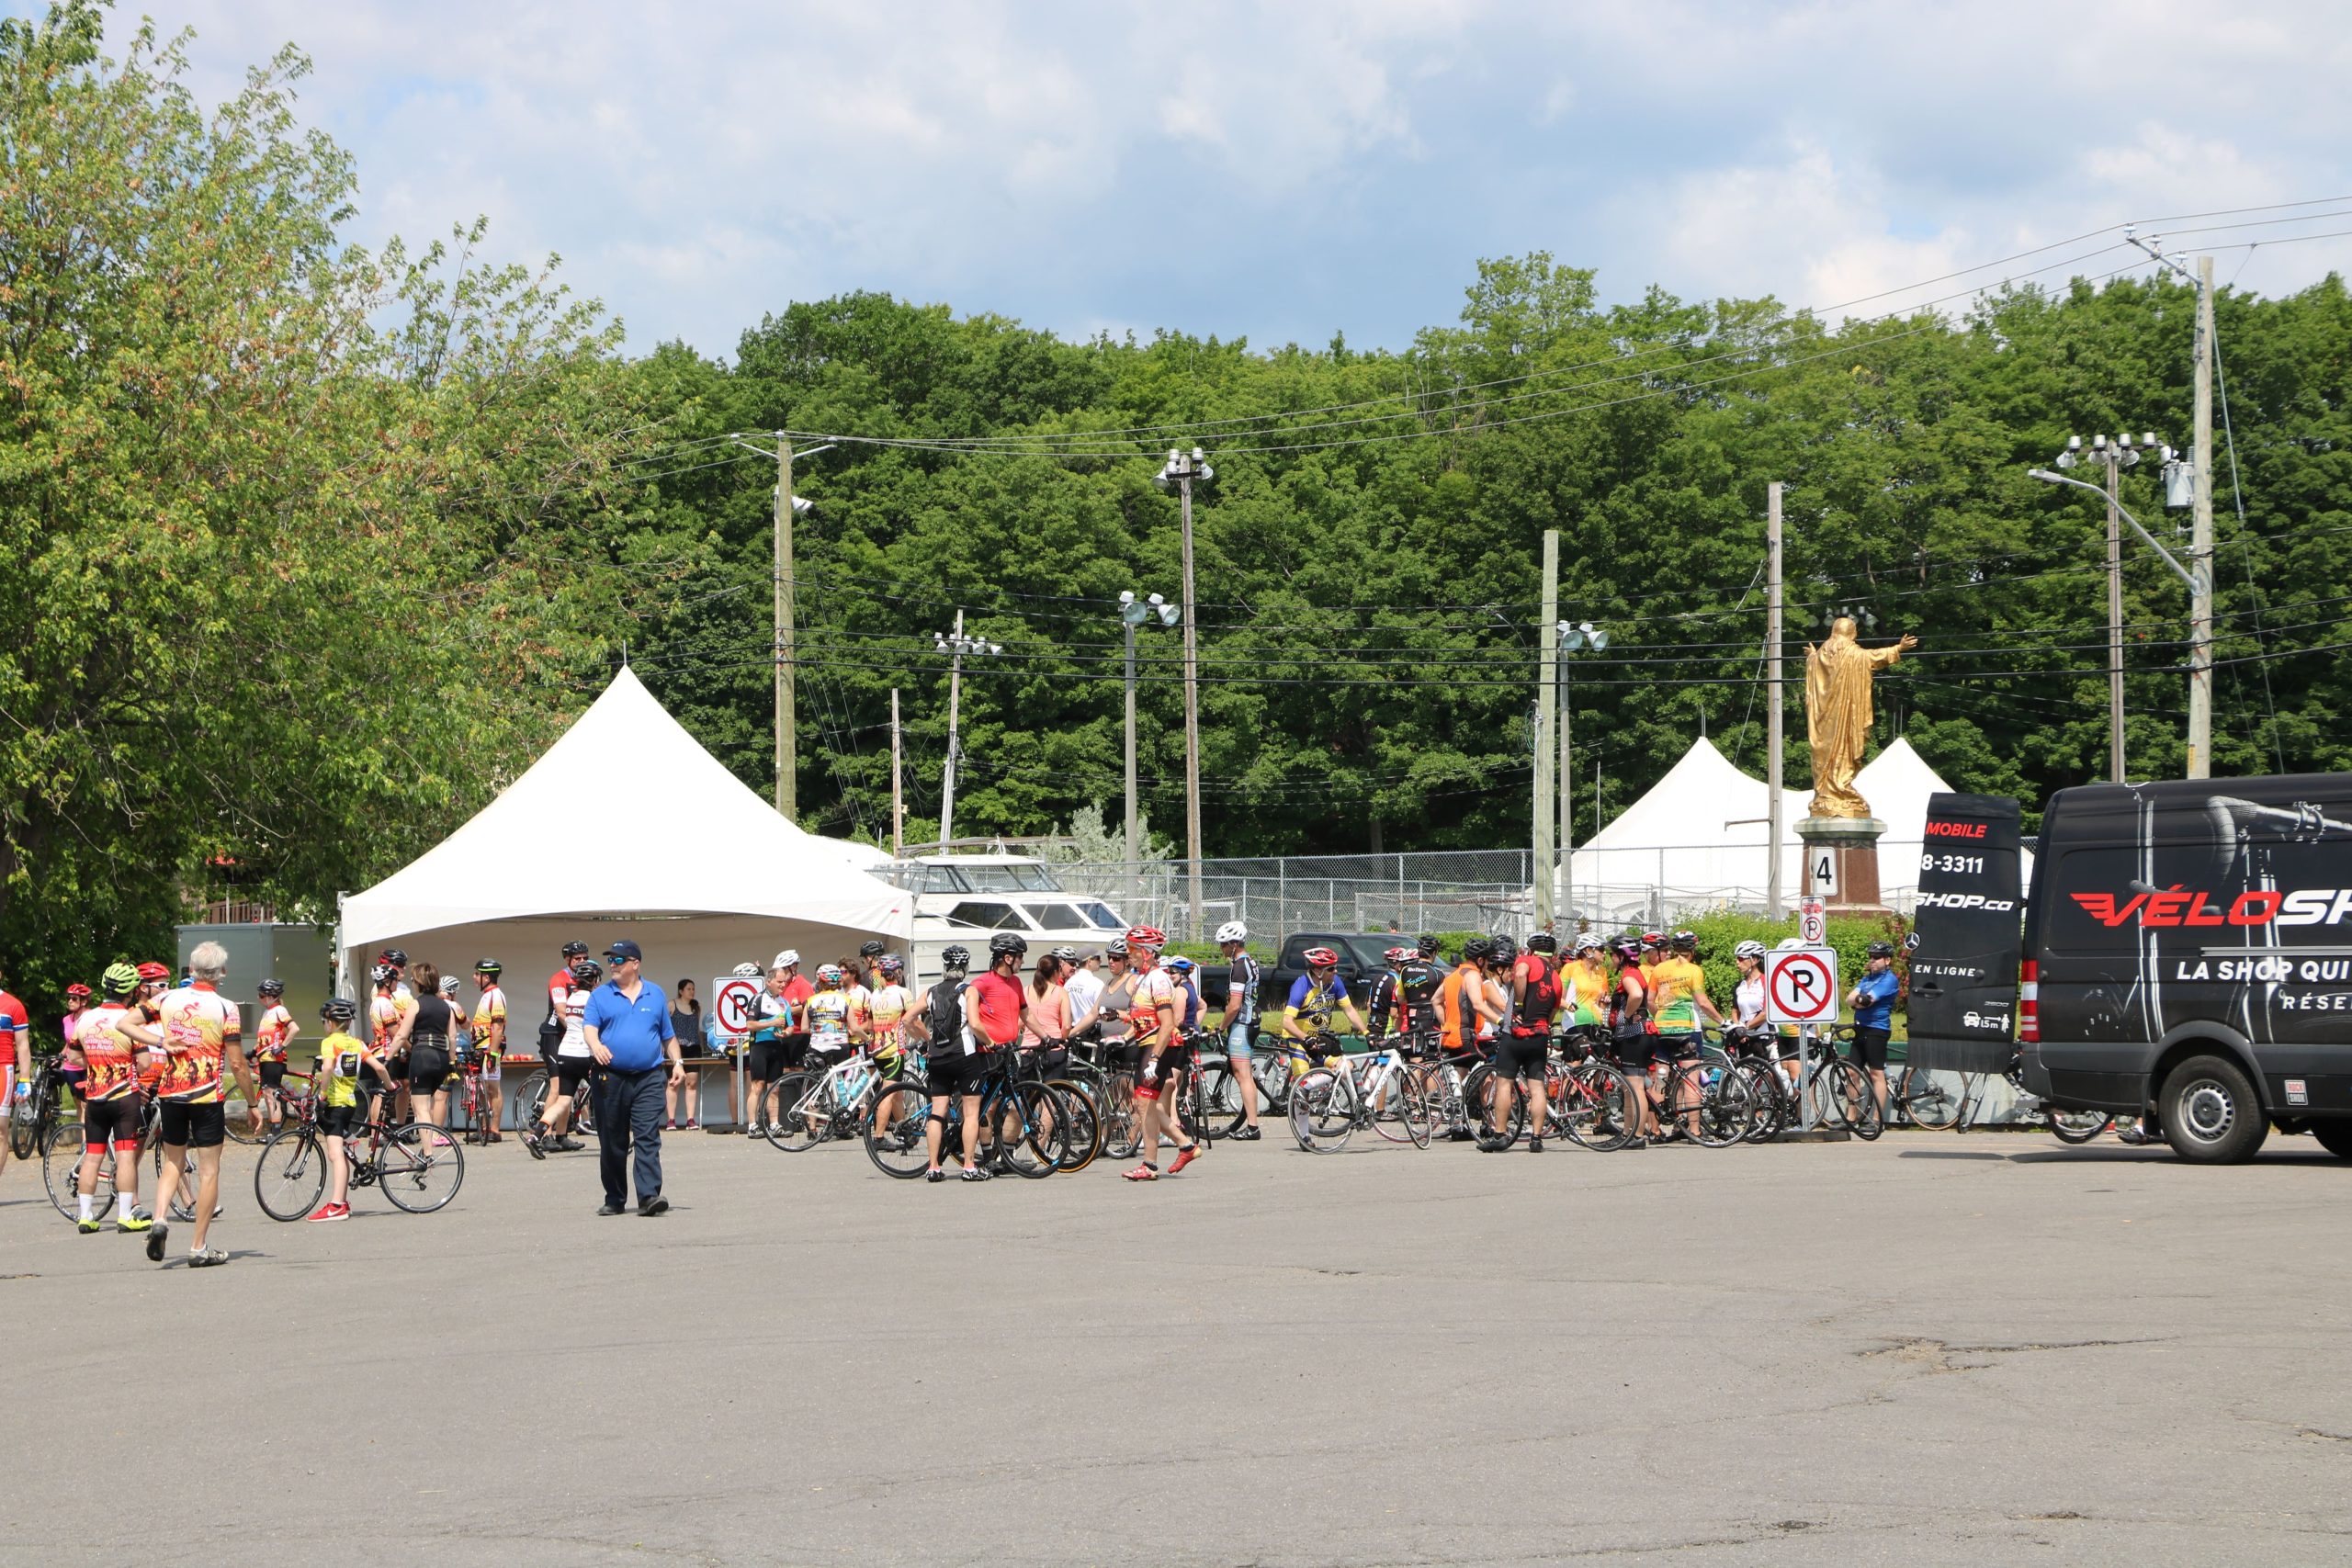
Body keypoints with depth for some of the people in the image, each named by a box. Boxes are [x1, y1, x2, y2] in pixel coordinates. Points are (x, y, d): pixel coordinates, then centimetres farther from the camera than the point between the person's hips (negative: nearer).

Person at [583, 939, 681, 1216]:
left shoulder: (655, 995, 12)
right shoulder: (601, 995, 7)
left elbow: (668, 1036, 17)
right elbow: (589, 1026, -6)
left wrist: (677, 1063, 6)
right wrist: (595, 1044, -27)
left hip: (649, 1079, 0)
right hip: (611, 1077, 0)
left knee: (648, 1138, -11)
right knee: (612, 1142, 6)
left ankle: (649, 1196, -18)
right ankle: (615, 1199, 16)